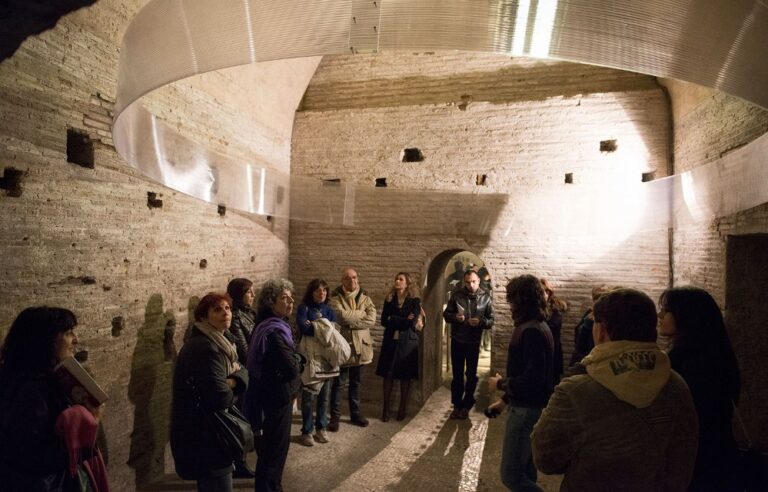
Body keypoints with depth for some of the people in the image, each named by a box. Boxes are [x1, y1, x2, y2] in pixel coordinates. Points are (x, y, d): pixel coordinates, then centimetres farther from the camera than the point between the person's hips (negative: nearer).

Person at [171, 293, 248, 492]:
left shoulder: (220, 341, 6)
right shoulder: (205, 348, -26)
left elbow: (242, 371, 2)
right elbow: (222, 398, -31)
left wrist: (234, 380, -20)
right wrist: (232, 387, -9)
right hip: (203, 434, -10)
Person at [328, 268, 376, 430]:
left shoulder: (365, 298, 6)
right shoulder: (335, 298, -6)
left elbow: (371, 320, -8)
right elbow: (343, 316, -24)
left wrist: (351, 321, -16)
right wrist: (361, 314, -11)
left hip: (360, 345, 4)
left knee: (356, 382, 17)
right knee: (339, 382, 5)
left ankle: (355, 413, 31)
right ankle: (335, 416, 19)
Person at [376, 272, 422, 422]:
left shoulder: (415, 301, -3)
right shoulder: (389, 300, 7)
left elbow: (412, 323, -14)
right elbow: (384, 321, -2)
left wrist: (393, 319, -8)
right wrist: (403, 321, -11)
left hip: (407, 342, -2)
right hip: (390, 341, 2)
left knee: (405, 376, 5)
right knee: (388, 375, 1)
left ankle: (402, 408, 19)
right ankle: (386, 408, 10)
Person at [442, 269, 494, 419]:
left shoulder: (486, 298, -6)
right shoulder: (456, 295, -4)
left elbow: (491, 320, -4)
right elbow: (446, 314, 0)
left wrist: (480, 322, -25)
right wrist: (455, 317, -21)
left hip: (474, 342, -1)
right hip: (457, 341, 1)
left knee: (471, 375, 11)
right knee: (457, 374, 10)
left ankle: (466, 406, 25)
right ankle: (457, 405, 23)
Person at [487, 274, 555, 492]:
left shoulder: (531, 331, -22)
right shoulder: (537, 326, 9)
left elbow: (533, 378, -27)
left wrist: (501, 383, -11)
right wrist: (507, 398, 18)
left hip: (526, 409, -10)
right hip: (528, 406, 10)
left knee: (511, 474, -3)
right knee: (525, 470, 19)